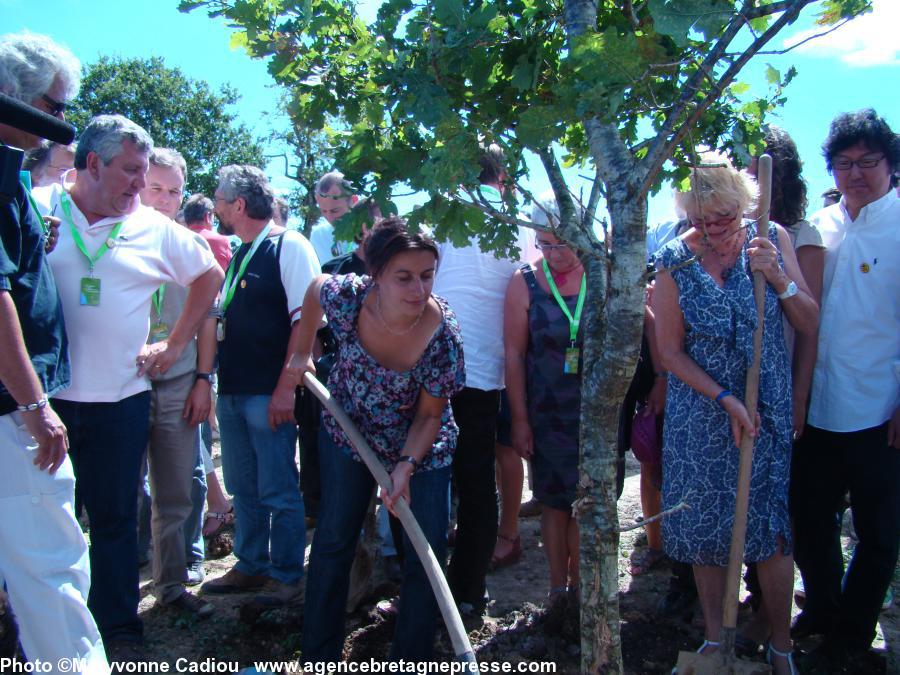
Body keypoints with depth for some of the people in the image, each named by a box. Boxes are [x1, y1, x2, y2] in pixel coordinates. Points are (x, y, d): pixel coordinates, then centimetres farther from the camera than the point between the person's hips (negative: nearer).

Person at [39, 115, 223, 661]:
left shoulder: (154, 228, 5)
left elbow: (210, 276, 16)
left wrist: (176, 343, 10)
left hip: (119, 397, 1)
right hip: (40, 395, -1)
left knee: (115, 518, 9)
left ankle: (120, 629, 23)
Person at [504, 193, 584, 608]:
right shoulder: (525, 282, -5)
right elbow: (514, 353, -4)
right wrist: (519, 419, -5)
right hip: (547, 413, -1)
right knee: (555, 501, 9)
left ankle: (578, 582, 28)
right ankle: (558, 585, 25)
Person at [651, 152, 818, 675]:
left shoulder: (771, 239, -3)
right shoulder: (674, 260, -7)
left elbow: (811, 325, 0)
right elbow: (671, 351, -5)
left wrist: (777, 277, -16)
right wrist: (726, 400, -12)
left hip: (769, 413, 1)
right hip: (700, 415, 0)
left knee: (773, 532, 4)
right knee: (705, 530, 7)